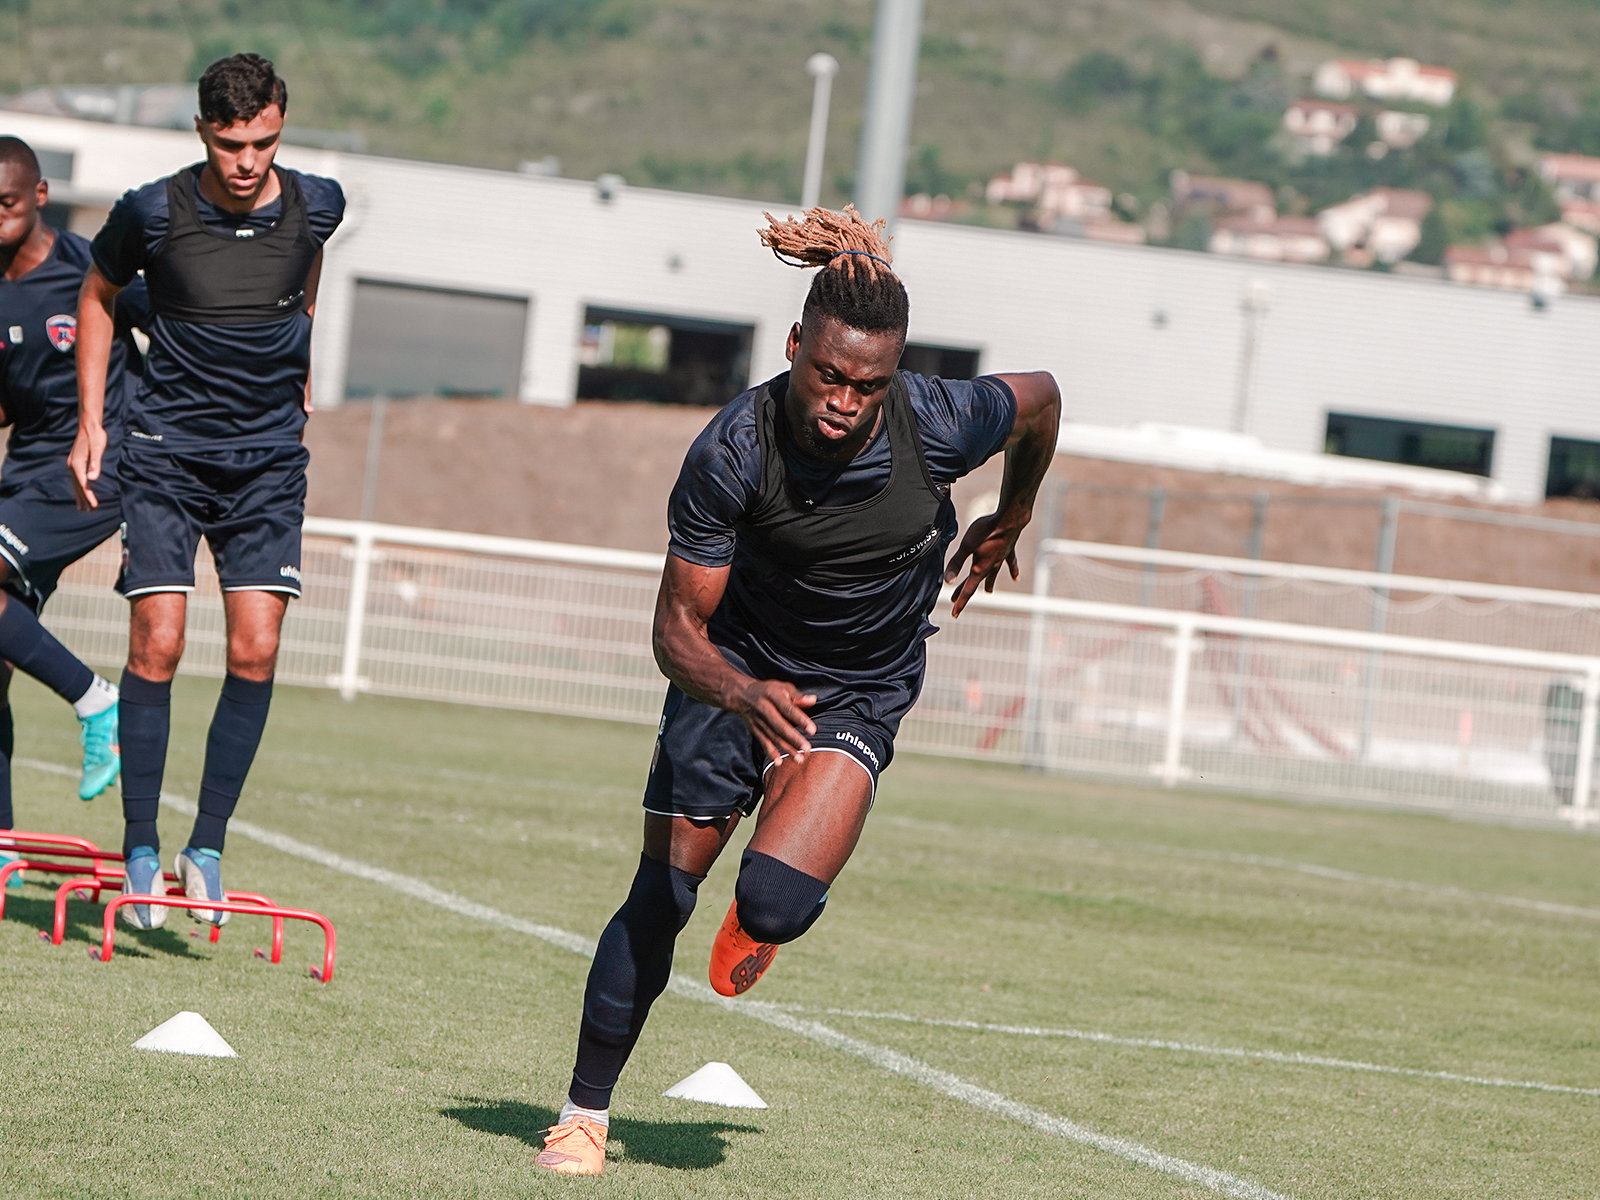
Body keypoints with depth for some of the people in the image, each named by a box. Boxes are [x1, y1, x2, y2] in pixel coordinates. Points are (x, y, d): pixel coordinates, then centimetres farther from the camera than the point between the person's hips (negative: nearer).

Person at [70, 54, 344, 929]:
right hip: (166, 450, -2)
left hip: (269, 456, 2)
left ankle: (208, 846, 3)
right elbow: (98, 295, 7)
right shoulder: (153, 214, -13)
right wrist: (90, 421, 4)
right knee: (156, 643, -10)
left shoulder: (316, 206, -6)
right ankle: (140, 851, 0)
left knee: (255, 650, -8)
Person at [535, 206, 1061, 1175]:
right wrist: (740, 692, -43)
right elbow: (679, 629, -21)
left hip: (859, 699, 0)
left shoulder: (938, 425, -25)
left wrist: (1010, 523, 16)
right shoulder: (733, 450, -27)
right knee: (660, 897, -3)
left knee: (775, 900, -20)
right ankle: (585, 1112, 15)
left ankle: (759, 921, 20)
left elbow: (1039, 399, 0)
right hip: (735, 674, 0)